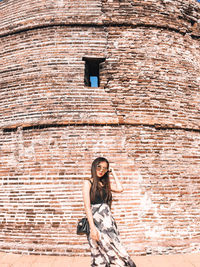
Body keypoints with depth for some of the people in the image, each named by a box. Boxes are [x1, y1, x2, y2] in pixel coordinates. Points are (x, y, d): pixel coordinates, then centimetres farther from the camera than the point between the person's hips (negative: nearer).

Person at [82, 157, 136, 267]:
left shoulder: (106, 183, 16)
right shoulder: (88, 183, -1)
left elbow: (120, 189, -2)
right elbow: (87, 206, -9)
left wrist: (113, 173, 7)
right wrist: (92, 228, -17)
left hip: (108, 220, 6)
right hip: (96, 221, -5)